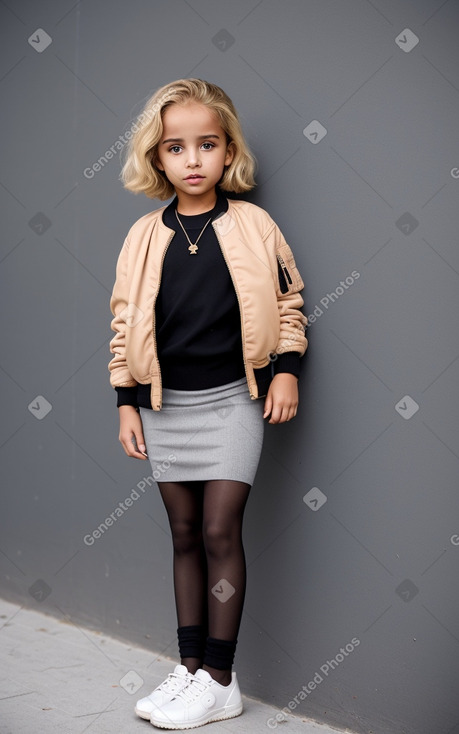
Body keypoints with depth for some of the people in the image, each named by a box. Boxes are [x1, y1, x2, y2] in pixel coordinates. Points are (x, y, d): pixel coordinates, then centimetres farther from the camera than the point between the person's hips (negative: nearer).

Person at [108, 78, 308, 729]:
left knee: (220, 530, -6)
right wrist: (127, 403, 5)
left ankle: (219, 680, 3)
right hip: (166, 404, 3)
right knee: (185, 534, 9)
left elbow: (288, 301, 5)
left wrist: (287, 368, -5)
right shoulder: (144, 237, 2)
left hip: (232, 399, -3)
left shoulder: (254, 226, -2)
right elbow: (125, 321, 7)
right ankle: (190, 667, 18)